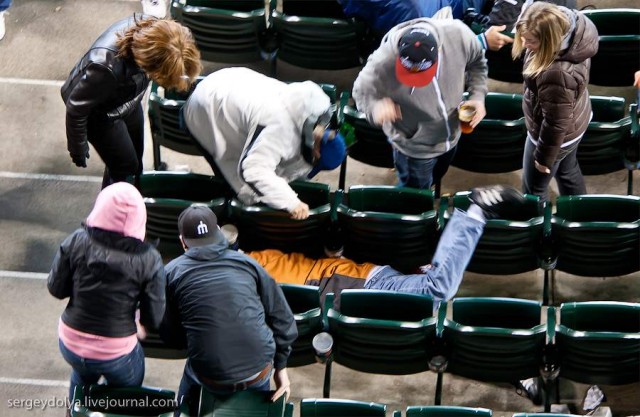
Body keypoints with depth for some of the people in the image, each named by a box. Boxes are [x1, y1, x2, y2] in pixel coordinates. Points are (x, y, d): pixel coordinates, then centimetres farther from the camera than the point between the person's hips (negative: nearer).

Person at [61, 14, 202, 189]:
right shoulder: (106, 67, -48)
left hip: (126, 101, 6)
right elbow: (76, 109, -28)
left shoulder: (149, 27, -32)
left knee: (135, 159, 23)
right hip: (99, 112, -6)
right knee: (126, 168, 9)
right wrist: (78, 148, -13)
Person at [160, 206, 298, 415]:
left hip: (211, 379, -1)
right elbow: (282, 317, 4)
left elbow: (169, 335, 4)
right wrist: (280, 366, 13)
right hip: (260, 374, 1)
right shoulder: (247, 263, 3)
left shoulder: (173, 272, -1)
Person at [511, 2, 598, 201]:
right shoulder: (570, 28, -21)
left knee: (534, 189, 19)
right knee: (568, 170, 34)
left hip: (557, 135, -9)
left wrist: (545, 157, -14)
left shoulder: (557, 73, -46)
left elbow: (555, 123, -30)